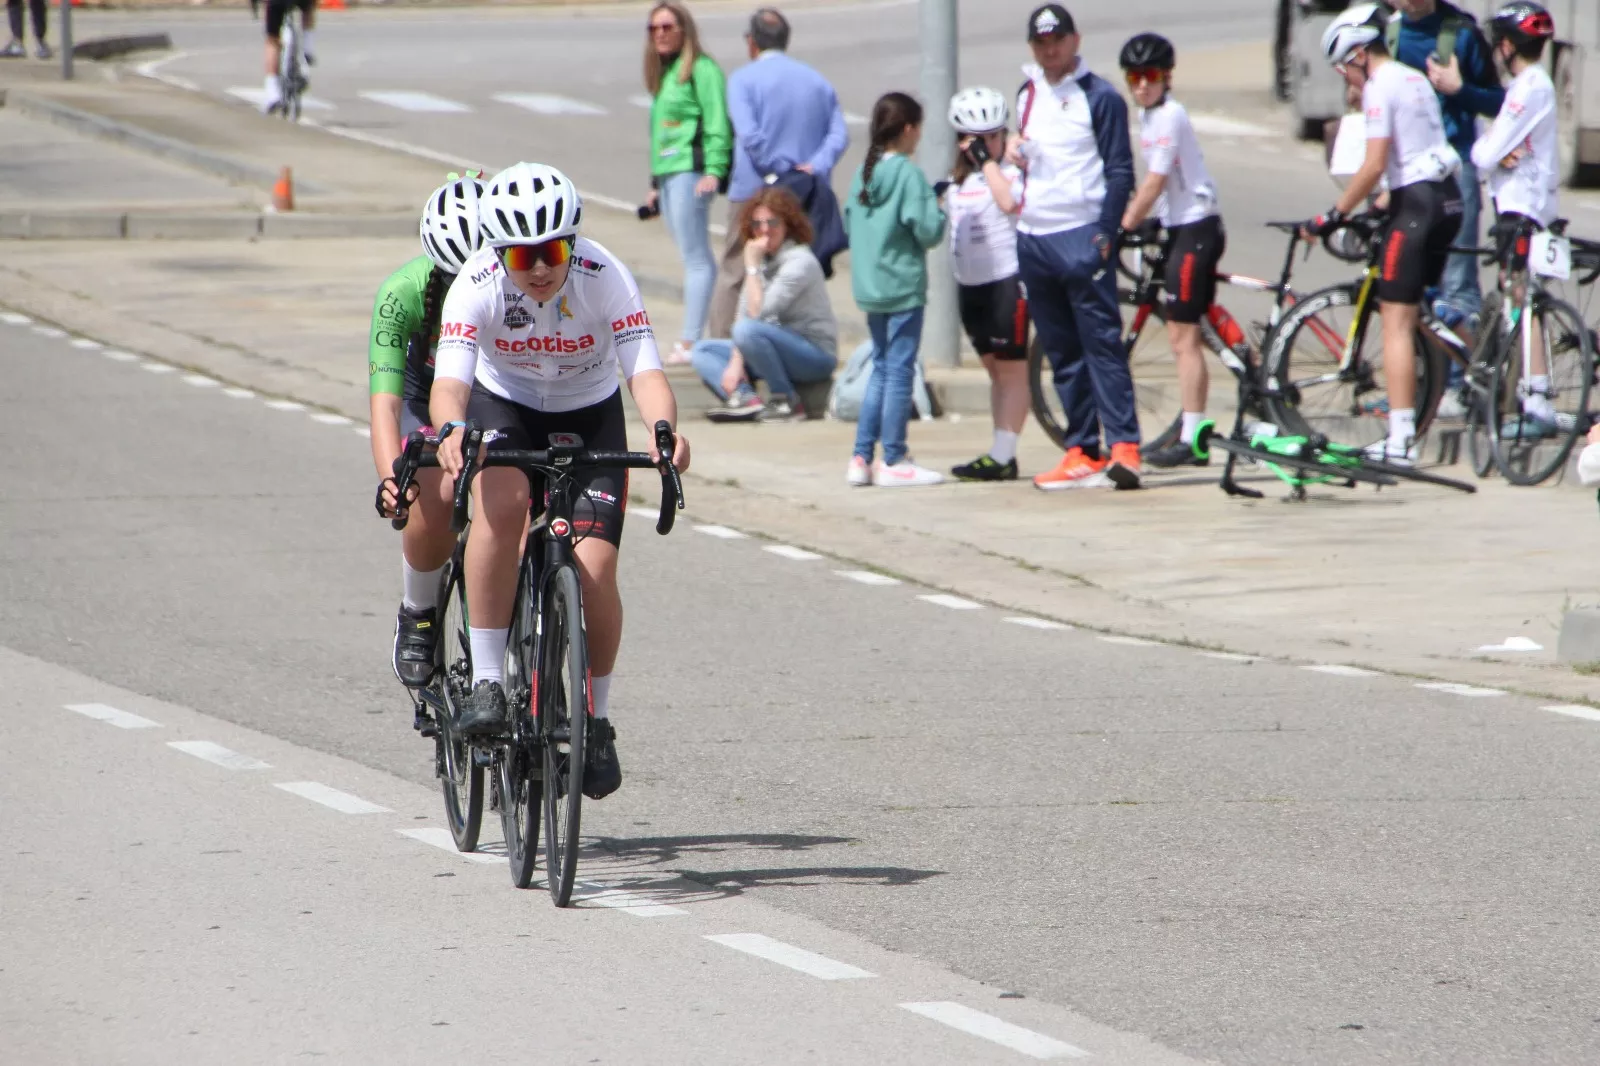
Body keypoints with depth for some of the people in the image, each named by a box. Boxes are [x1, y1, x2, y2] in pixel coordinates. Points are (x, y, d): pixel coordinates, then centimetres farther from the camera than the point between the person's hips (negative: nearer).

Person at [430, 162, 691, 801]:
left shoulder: (604, 278, -26)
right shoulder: (477, 286, -27)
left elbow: (645, 370, -32)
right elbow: (449, 382, -37)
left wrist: (663, 428, -53)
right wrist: (451, 430, -59)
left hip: (590, 414, 1)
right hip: (504, 407, -1)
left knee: (594, 568, -15)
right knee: (502, 504, -34)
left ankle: (597, 720, 8)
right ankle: (485, 681, -26)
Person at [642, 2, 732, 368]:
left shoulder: (702, 69, -6)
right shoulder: (663, 73, 21)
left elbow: (717, 123, -13)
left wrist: (714, 170, -21)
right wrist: (655, 183, 22)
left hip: (690, 170, -9)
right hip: (666, 173, 9)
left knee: (695, 258, -11)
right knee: (696, 258, 8)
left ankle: (691, 341, -15)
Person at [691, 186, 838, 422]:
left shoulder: (799, 262, -18)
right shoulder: (763, 260, 8)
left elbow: (757, 313, -25)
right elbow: (744, 313, 2)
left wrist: (752, 267, -19)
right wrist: (736, 362, -10)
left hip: (816, 356, -9)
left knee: (748, 330, -33)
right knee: (702, 351, 6)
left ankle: (787, 401, -18)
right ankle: (746, 399, -22)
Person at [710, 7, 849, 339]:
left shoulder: (743, 79, -5)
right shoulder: (819, 83, 11)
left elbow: (749, 135, -18)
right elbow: (839, 134, 0)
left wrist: (782, 171, -15)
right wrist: (815, 167, -12)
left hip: (754, 191, -4)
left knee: (733, 275, 4)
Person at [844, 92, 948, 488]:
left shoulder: (864, 173, 8)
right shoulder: (909, 174, -15)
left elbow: (848, 222, 16)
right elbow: (927, 231, -18)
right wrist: (935, 205, -1)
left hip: (870, 288, 7)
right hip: (903, 287, -7)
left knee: (882, 369, 16)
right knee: (899, 372, -2)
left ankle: (862, 458, 14)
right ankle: (893, 462, 0)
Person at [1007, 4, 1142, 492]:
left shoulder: (1099, 97, -3)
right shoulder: (1028, 94, 17)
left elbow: (1119, 171, -6)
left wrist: (1105, 234, -15)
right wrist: (1013, 149, 8)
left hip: (1081, 237, -7)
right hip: (1032, 240, 7)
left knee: (1102, 343, -11)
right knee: (1062, 354, 8)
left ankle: (1124, 446, -14)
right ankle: (1082, 452, 11)